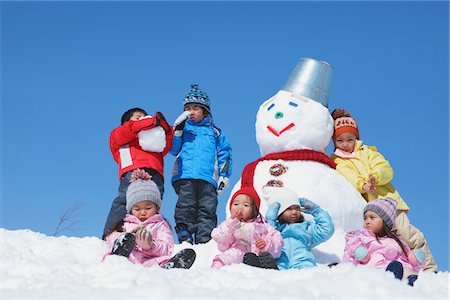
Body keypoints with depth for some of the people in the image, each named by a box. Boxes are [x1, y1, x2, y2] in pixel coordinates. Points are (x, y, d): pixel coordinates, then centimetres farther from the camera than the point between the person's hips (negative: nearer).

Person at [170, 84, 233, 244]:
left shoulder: (214, 132, 22)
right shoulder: (182, 127, 22)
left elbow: (224, 153, 19)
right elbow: (173, 150, 11)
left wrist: (224, 175, 8)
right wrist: (177, 131, -2)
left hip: (208, 177, 1)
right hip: (185, 176, -1)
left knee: (207, 208, -10)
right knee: (186, 206, -14)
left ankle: (205, 240, -13)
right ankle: (184, 238, -15)